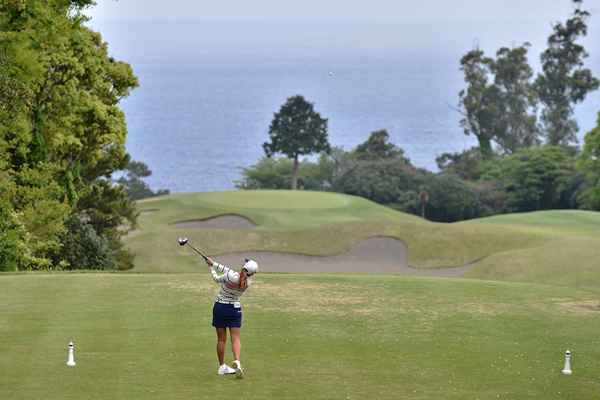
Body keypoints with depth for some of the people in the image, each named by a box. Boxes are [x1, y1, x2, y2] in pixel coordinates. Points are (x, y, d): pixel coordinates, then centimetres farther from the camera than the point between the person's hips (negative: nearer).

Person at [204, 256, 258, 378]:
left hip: (220, 307, -1)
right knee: (235, 338, 3)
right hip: (234, 308, 1)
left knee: (221, 339, 8)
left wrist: (212, 268, 13)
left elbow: (217, 279, -4)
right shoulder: (248, 282, -10)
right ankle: (237, 361, -20)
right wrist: (214, 264, 5)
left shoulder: (230, 276, -24)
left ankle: (222, 366, 14)